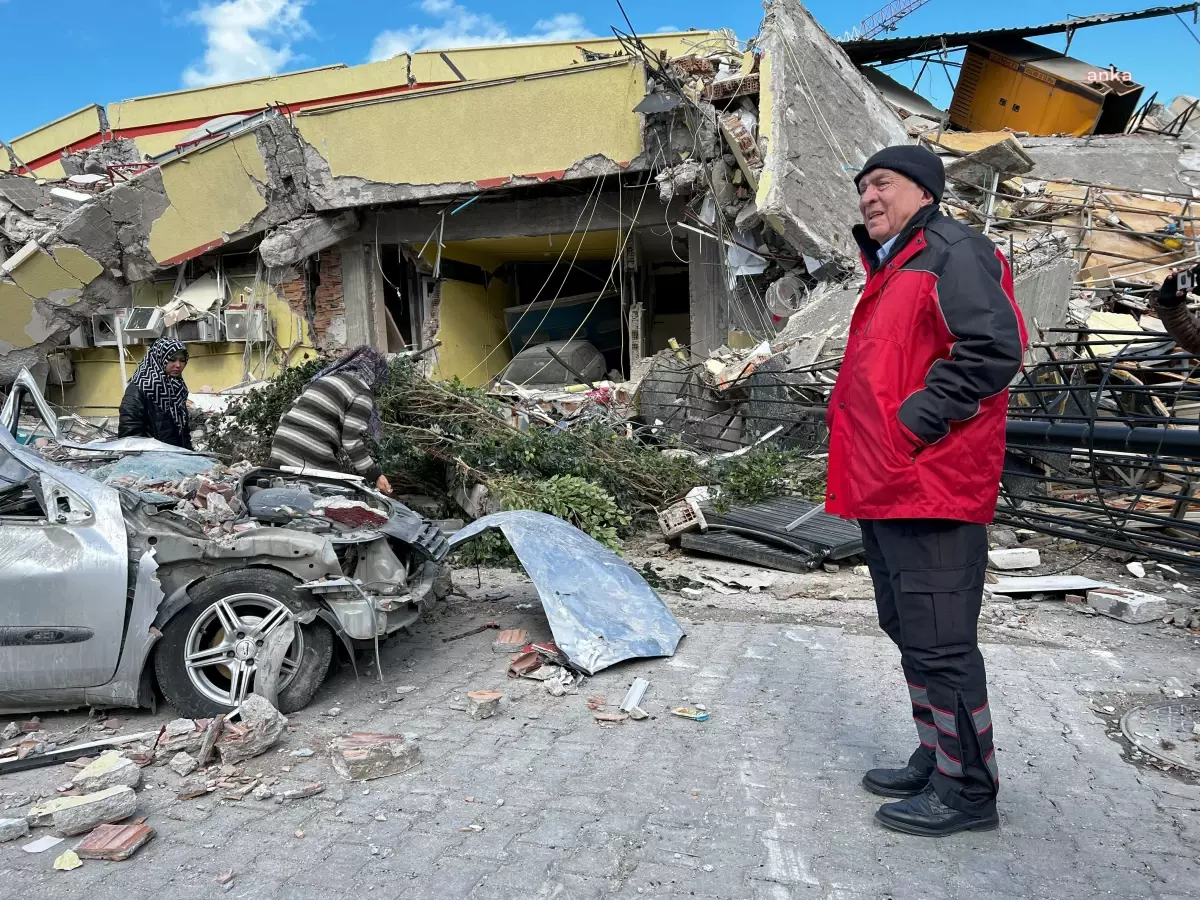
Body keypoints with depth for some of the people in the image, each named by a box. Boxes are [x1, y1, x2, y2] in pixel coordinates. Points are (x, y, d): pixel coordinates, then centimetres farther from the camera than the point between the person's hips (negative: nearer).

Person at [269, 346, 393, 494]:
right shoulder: (362, 393, -2)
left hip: (281, 451, 8)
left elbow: (290, 410, 22)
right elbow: (352, 440, -9)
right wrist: (375, 475, -3)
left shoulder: (325, 377, 22)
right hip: (312, 464, -8)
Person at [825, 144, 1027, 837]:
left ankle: (968, 791, 14)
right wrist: (848, 418, 13)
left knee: (939, 642, -3)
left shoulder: (954, 252, -7)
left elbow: (995, 348, -20)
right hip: (884, 489, 10)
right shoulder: (891, 271, 22)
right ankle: (935, 761, 32)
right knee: (910, 632, 17)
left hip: (929, 485, -10)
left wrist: (914, 422, -20)